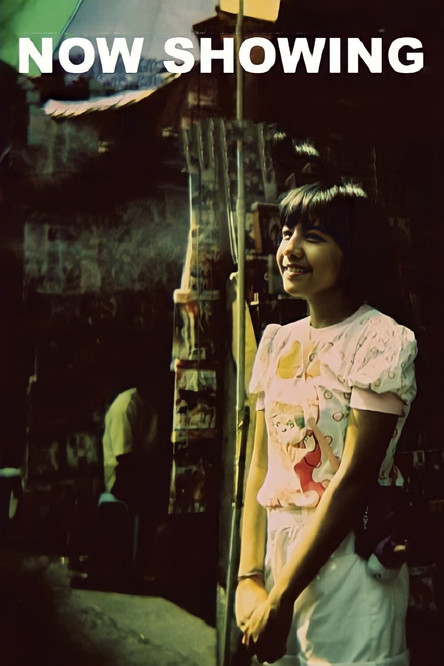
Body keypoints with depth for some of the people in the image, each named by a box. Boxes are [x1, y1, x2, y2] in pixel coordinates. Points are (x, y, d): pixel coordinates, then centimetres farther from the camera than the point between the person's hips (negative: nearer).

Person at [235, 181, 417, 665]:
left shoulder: (382, 340, -12)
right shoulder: (278, 342, 8)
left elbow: (354, 479, -17)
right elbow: (260, 466, 5)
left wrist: (281, 599, -16)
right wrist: (249, 578, -6)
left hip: (346, 566, -6)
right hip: (276, 560, 6)